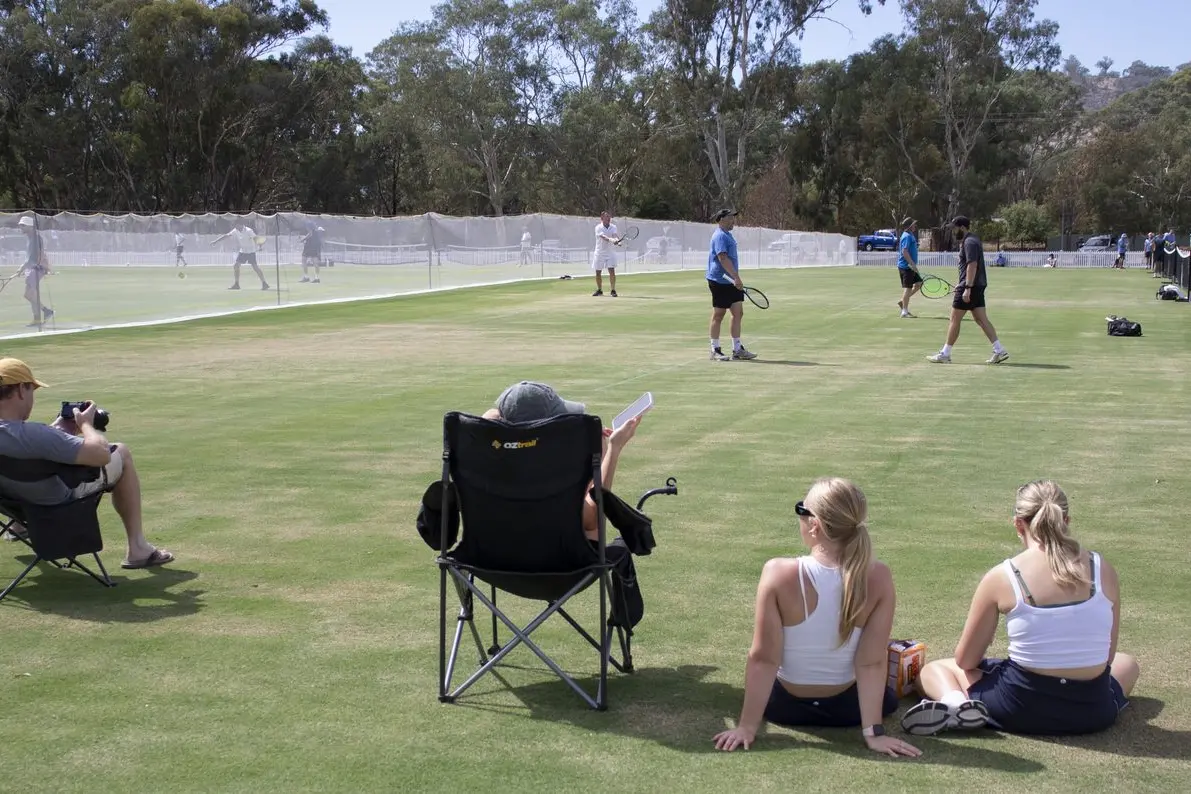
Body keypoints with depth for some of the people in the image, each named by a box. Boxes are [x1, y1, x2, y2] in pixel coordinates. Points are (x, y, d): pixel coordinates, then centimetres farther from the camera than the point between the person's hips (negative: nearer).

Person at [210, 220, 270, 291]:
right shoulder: (235, 231, -2)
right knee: (236, 266, 2)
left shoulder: (248, 231, -19)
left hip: (251, 251, -6)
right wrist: (215, 241, 0)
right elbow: (226, 235, 2)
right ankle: (236, 284, 13)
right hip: (242, 251, 6)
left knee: (255, 267, -13)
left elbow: (255, 238, -25)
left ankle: (264, 283, -8)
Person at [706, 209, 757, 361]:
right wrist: (736, 277, -30)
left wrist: (736, 278, 24)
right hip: (720, 281, -10)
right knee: (718, 315, -1)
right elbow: (722, 258, -25)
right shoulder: (720, 236, -15)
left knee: (738, 313, 6)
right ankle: (715, 351, 7)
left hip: (732, 282, 10)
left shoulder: (727, 235, 17)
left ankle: (737, 350, 10)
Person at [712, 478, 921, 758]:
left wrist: (747, 726, -13)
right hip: (847, 708, 1)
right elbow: (872, 662, -18)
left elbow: (763, 659, -21)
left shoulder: (779, 573, -26)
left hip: (783, 704, -1)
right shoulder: (878, 578, -22)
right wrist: (873, 731, -11)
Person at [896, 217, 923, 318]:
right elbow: (904, 251, -24)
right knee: (907, 287, -7)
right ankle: (904, 311, -2)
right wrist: (912, 264, -25)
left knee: (918, 283, 13)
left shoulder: (910, 236, 17)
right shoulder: (907, 236, -15)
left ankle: (902, 302, 15)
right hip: (906, 266, -10)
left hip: (910, 267, 10)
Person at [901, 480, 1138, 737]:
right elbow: (1107, 654, 8)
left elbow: (965, 660, -1)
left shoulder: (1000, 577, -9)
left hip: (1022, 709, -1)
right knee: (1126, 663, 36)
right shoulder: (1103, 570, -3)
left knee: (933, 669, 24)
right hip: (1093, 712, 1)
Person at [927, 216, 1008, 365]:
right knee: (981, 319, 7)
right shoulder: (972, 240, 17)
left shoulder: (969, 242, -15)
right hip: (979, 286, 10)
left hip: (970, 286, -10)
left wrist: (967, 288, -26)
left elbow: (972, 265, -23)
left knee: (954, 320, -2)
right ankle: (999, 350, 2)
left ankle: (945, 354, 4)